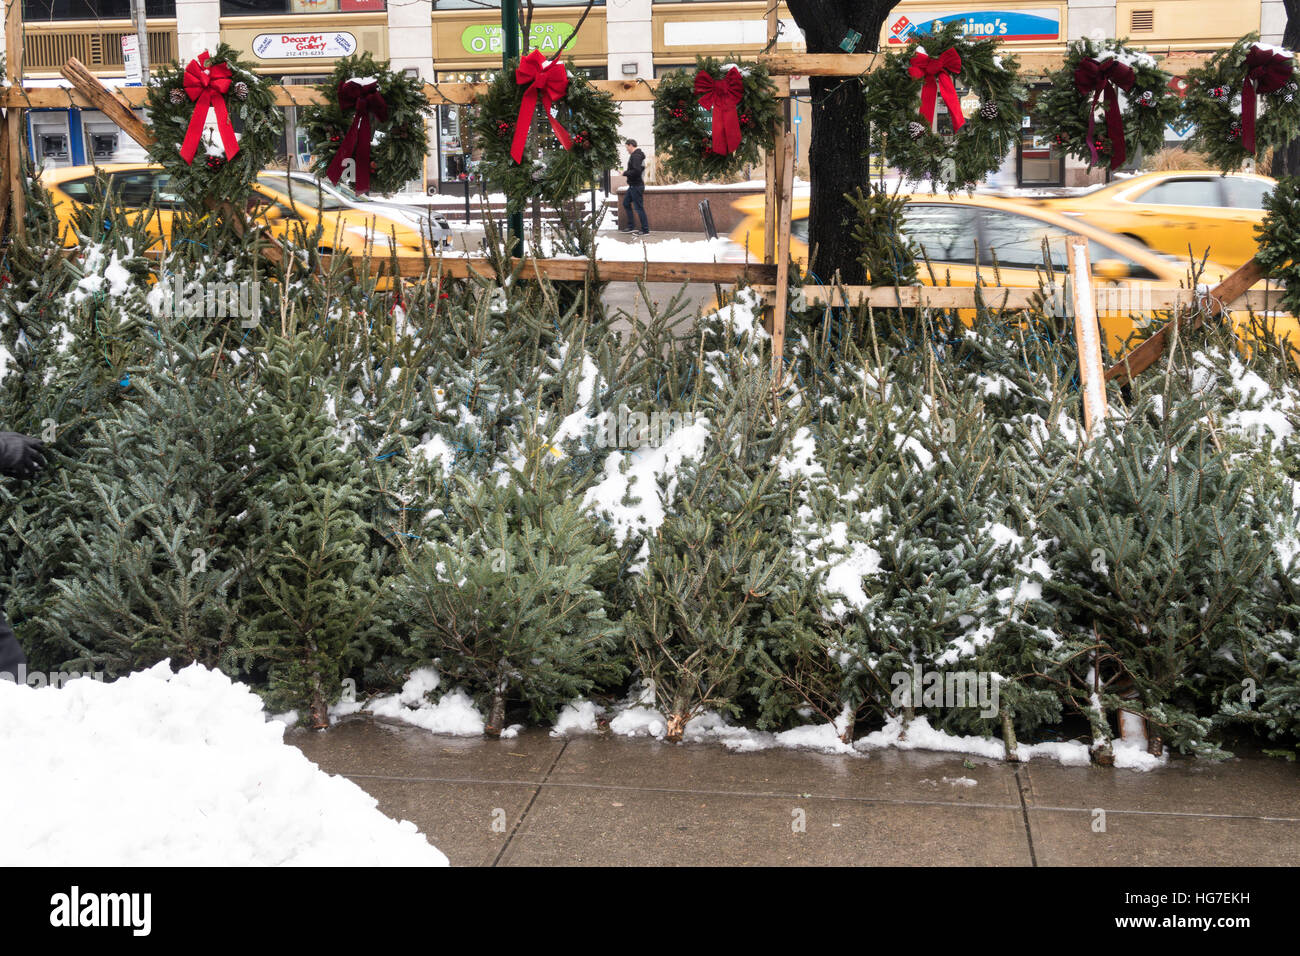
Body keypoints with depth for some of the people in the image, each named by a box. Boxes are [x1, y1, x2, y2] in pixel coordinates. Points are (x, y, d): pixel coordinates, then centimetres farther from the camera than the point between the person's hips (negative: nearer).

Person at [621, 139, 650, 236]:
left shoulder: (636, 156, -18)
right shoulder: (635, 155, 14)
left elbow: (636, 171, -27)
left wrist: (625, 173, -16)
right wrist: (627, 172, 12)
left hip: (636, 186, -11)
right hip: (633, 186, 11)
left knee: (639, 207, -6)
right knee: (626, 203, 18)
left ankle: (645, 230, -1)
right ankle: (631, 227, 22)